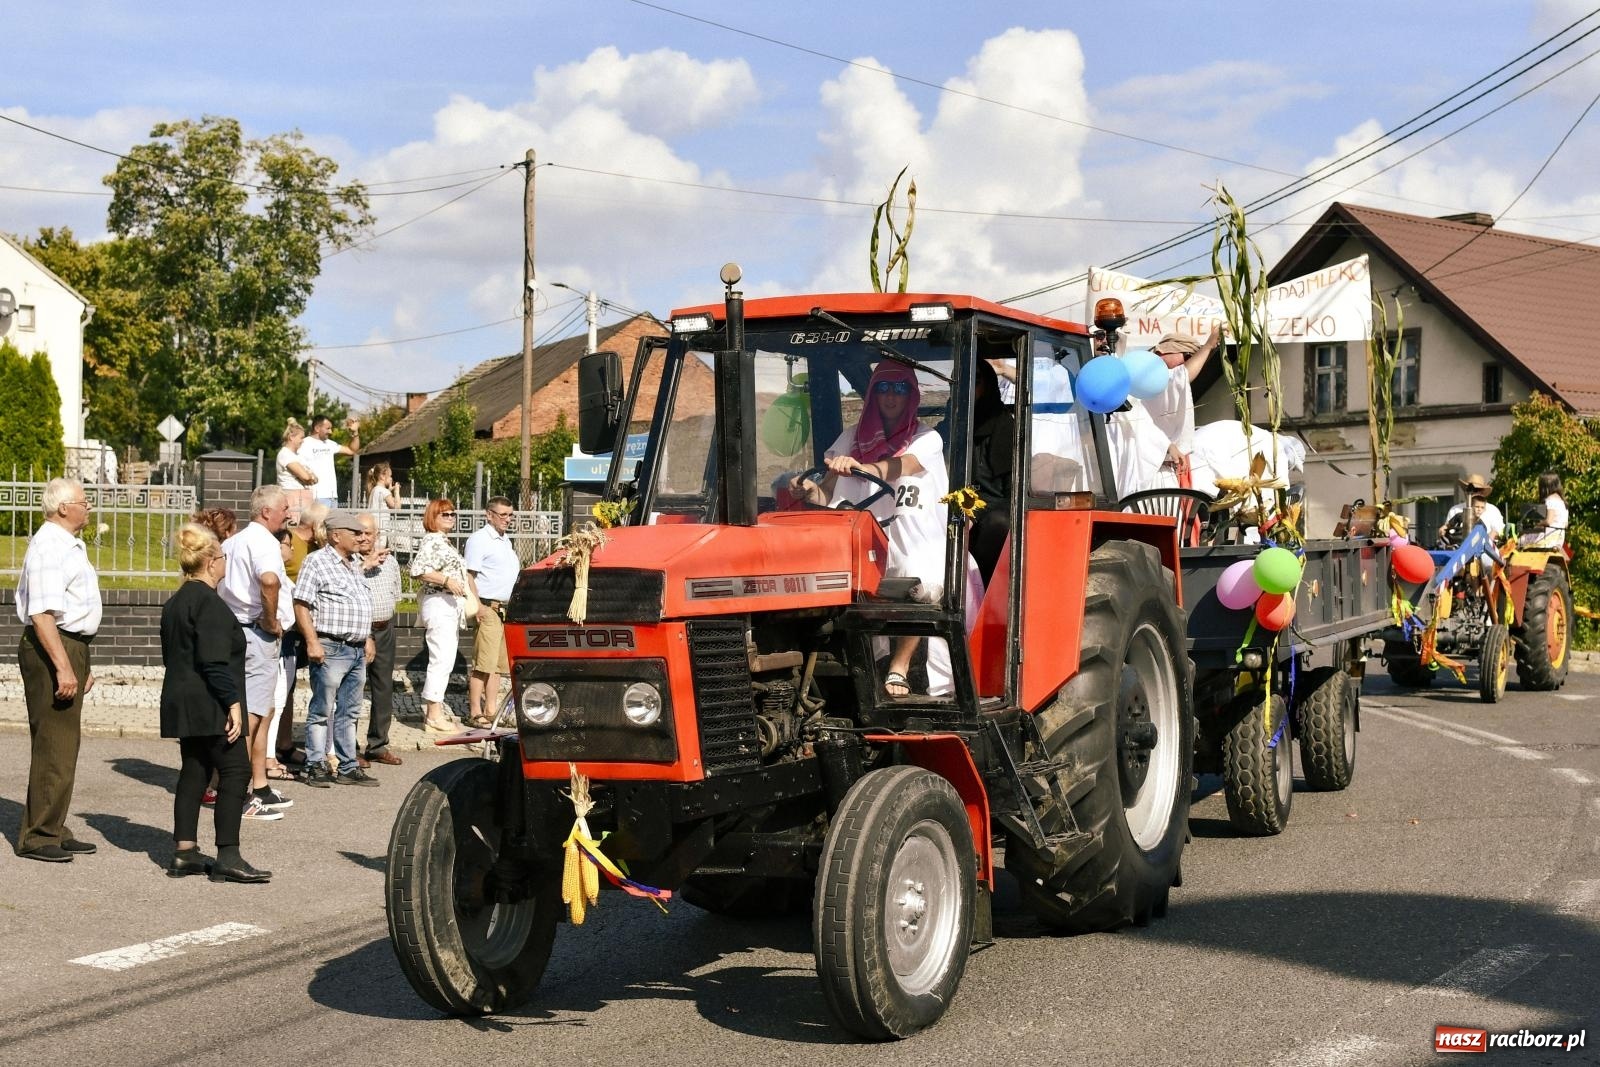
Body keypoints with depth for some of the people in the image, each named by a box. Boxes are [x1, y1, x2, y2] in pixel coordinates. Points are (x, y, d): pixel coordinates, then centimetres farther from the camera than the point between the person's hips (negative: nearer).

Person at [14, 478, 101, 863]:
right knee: (53, 746, -8)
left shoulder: (70, 546, 17)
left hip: (70, 647, 11)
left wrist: (81, 664, 27)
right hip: (50, 648, -11)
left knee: (64, 745, 15)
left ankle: (53, 831, 23)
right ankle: (37, 838, -2)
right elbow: (41, 613, -24)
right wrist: (63, 667, -28)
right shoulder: (48, 547, -16)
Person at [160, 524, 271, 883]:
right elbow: (215, 661, -22)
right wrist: (233, 703, -20)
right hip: (210, 705, -10)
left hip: (182, 702, 10)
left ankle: (184, 853, 15)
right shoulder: (209, 602, -16)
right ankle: (228, 857, -9)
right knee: (234, 772, -7)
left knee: (194, 771, 13)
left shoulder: (176, 601, 16)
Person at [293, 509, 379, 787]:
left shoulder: (355, 562, 17)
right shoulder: (317, 561, -7)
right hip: (331, 648, -8)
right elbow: (301, 604, -13)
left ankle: (348, 767, 17)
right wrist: (312, 642, -19)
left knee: (350, 712, 11)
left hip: (357, 650, 8)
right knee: (322, 710, -2)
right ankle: (314, 766, 4)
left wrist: (368, 638, 21)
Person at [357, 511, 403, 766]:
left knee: (384, 688, 11)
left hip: (384, 630, 6)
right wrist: (365, 565, -22)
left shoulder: (389, 560, 14)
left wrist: (383, 611, 12)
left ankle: (378, 745, 21)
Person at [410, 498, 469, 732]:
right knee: (441, 660, -12)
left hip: (450, 606, 11)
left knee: (445, 660, 12)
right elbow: (417, 569, -23)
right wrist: (446, 580, -27)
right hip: (439, 605, -11)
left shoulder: (443, 541, 19)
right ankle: (434, 715, -12)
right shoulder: (432, 541, -12)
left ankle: (434, 709, 17)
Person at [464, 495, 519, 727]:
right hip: (488, 607, -9)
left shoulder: (505, 541, 21)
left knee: (498, 664, 10)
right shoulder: (479, 539, -7)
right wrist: (477, 605, -21)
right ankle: (476, 714, -8)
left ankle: (491, 710, 15)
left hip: (506, 608, 9)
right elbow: (469, 575, -13)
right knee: (483, 663, -10)